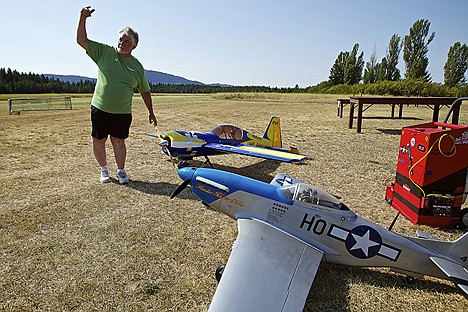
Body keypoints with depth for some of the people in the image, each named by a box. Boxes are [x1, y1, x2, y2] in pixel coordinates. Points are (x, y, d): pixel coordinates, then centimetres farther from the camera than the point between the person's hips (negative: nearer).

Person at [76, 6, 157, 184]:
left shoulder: (137, 66, 4)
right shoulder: (104, 52, 2)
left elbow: (145, 91, 10)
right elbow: (81, 40, -3)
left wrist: (151, 112, 9)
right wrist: (82, 19, -18)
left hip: (123, 112, 0)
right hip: (100, 109, 1)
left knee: (118, 142, 4)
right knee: (98, 141, 8)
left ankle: (121, 171, 20)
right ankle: (104, 169, 27)